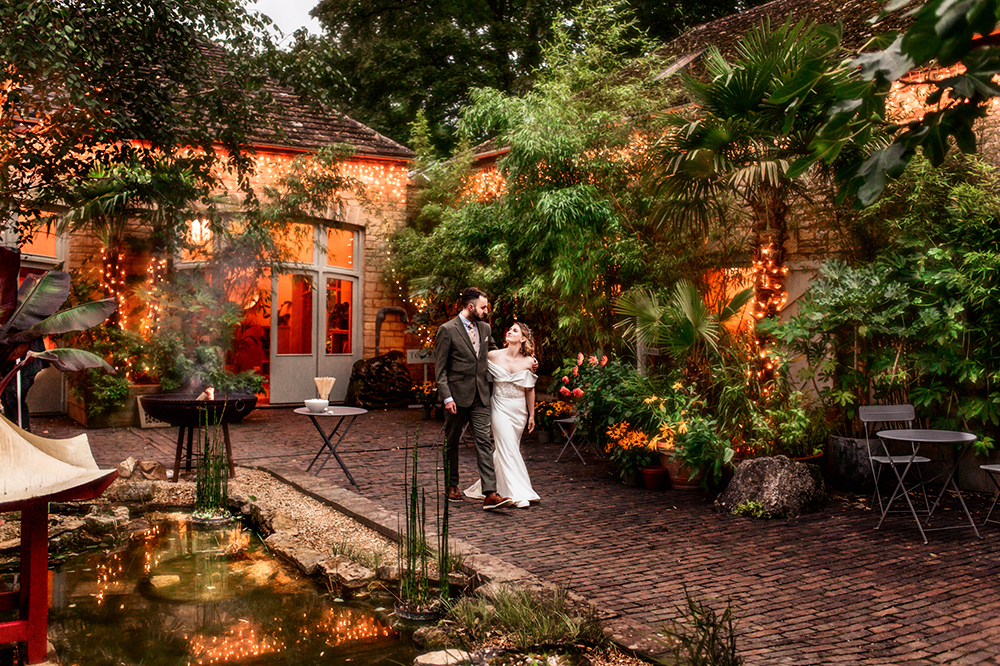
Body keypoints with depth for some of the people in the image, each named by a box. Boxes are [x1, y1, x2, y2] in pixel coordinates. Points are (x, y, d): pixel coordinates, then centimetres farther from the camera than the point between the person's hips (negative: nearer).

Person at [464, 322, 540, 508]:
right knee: (508, 450, -8)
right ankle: (519, 494, -5)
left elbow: (530, 390, 7)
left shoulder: (528, 362, -2)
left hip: (519, 409, 3)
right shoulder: (493, 356, -7)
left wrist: (532, 415, 9)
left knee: (505, 449, 12)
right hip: (500, 407, -3)